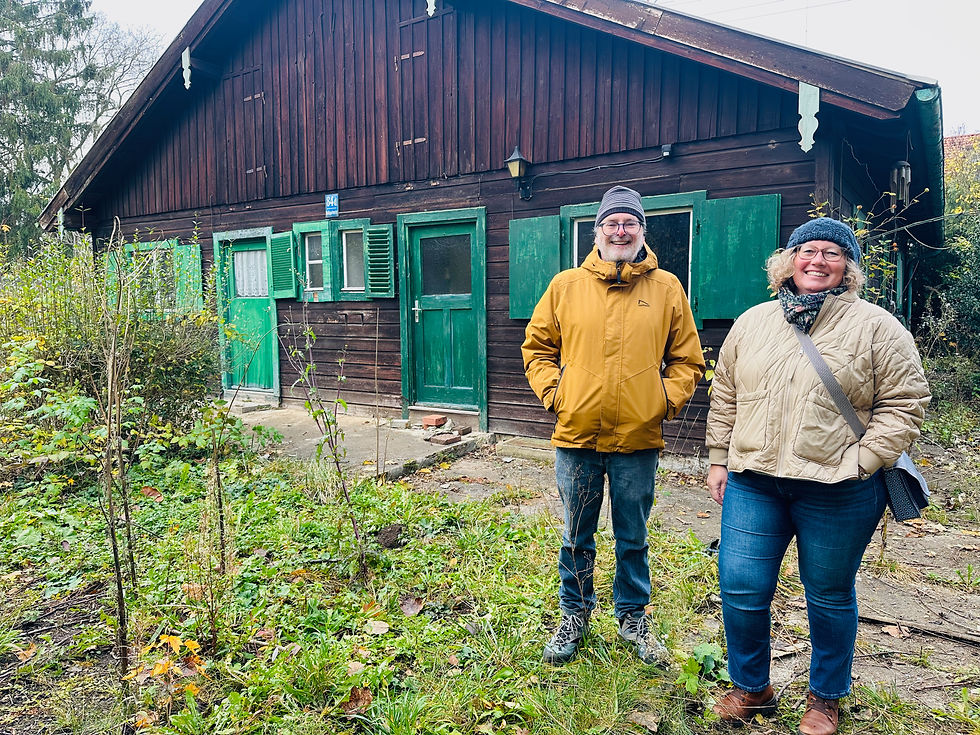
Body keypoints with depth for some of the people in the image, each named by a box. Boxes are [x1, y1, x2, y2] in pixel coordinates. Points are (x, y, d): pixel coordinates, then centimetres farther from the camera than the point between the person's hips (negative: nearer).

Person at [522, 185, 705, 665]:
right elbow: (537, 346, 9)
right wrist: (552, 392, -3)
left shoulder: (667, 288, 3)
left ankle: (633, 617, 36)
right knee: (577, 537, 14)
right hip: (576, 434, 0)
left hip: (639, 439, 0)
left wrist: (667, 398, -4)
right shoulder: (565, 285, 2)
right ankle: (574, 615, 34)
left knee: (633, 538, 15)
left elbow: (687, 359, 9)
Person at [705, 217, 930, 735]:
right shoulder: (752, 323, 10)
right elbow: (725, 398, 14)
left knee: (830, 598, 13)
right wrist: (719, 459, 11)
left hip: (837, 493, -3)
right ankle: (751, 689, 29)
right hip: (752, 485, 3)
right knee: (740, 590, 5)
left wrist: (861, 464, -11)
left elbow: (904, 402, -2)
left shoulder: (876, 327, -1)